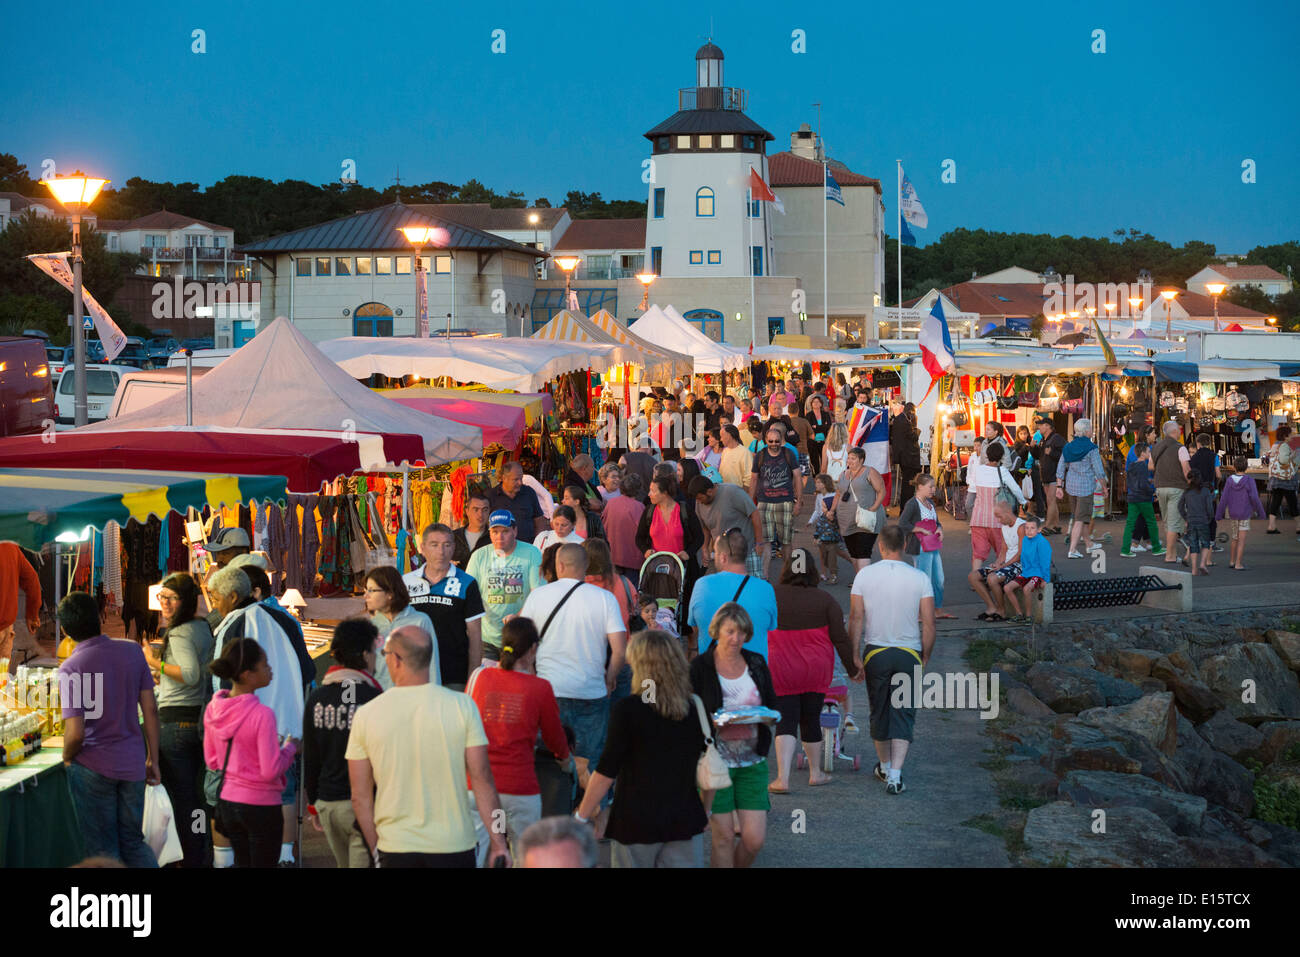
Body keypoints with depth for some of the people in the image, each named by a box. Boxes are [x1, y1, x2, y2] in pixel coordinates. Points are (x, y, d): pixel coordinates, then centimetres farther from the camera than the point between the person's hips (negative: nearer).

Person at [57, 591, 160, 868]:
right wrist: (153, 759, 10)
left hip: (93, 768, -4)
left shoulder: (70, 669, -15)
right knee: (133, 842, 18)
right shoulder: (132, 651, -3)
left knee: (103, 852, 9)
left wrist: (67, 759, 3)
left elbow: (75, 733, -19)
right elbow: (150, 710, 1)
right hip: (132, 764, 4)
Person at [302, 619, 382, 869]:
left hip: (327, 801, 6)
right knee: (364, 861, -3)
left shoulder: (316, 698, 5)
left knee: (344, 864, 20)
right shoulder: (374, 699, -14)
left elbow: (310, 758, 11)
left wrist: (313, 804, 20)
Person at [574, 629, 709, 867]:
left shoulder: (627, 709, -10)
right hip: (686, 821, 3)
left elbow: (606, 772, -10)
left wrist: (581, 817, -2)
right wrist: (704, 813, 24)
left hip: (636, 823, -3)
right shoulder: (697, 710, 2)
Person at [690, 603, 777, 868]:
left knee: (755, 838, -1)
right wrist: (714, 721, -22)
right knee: (724, 836, -1)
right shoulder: (700, 667, -4)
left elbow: (772, 706, 15)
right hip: (716, 760, -3)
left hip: (753, 761, 3)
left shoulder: (757, 663, 9)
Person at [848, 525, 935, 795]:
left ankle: (885, 767, 34)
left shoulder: (864, 575, -4)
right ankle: (895, 775, -9)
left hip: (876, 652, 1)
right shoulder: (919, 578, -7)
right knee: (903, 714, 3)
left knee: (879, 712, 17)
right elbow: (928, 624, -7)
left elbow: (856, 619, -4)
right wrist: (925, 657, 6)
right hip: (909, 654, -1)